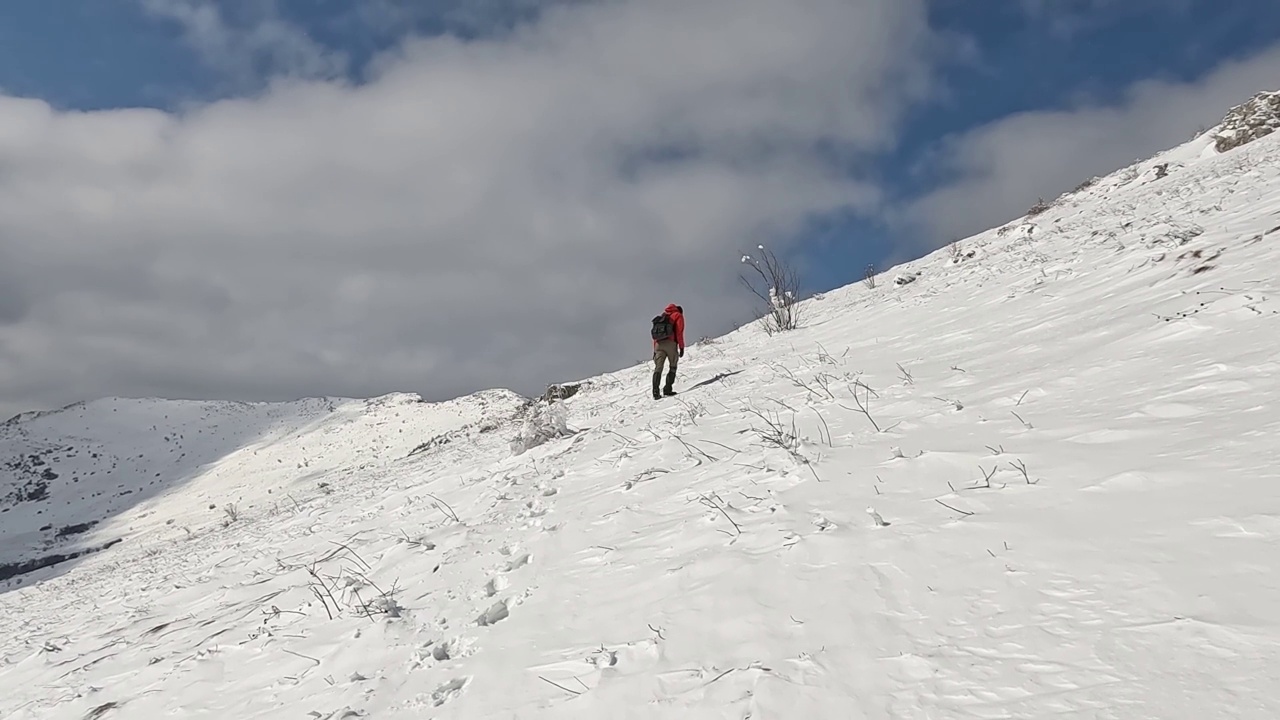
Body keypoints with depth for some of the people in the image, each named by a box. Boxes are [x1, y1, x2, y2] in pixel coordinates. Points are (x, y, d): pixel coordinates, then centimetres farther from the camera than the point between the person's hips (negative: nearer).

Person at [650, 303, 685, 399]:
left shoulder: (662, 316, 29)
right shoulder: (678, 315, 12)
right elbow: (679, 332, -2)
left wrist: (655, 350, 20)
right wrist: (681, 347, -3)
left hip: (659, 344, 4)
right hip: (670, 343, -4)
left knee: (658, 368, 0)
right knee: (672, 366, 8)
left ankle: (655, 392, -13)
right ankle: (668, 389, -2)